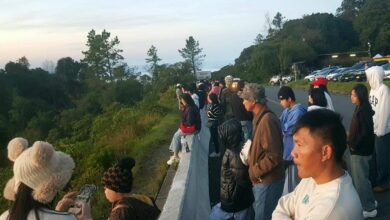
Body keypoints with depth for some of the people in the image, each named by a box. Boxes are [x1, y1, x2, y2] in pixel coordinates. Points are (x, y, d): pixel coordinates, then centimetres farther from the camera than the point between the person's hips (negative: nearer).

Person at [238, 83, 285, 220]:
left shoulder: (267, 120, -23)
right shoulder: (260, 118, 9)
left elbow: (274, 156, -26)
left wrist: (255, 171, -16)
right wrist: (250, 157, 8)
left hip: (268, 181, -10)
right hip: (262, 180, 10)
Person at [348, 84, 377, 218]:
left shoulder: (364, 110, -21)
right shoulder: (359, 108, 8)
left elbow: (365, 132, -25)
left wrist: (354, 145, -16)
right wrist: (352, 141, 9)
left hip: (360, 150, -10)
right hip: (358, 150, 10)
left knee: (360, 179, 2)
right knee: (356, 177, 20)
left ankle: (369, 208, 16)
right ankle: (369, 201, 35)